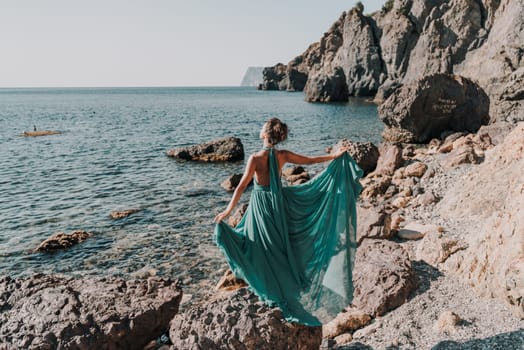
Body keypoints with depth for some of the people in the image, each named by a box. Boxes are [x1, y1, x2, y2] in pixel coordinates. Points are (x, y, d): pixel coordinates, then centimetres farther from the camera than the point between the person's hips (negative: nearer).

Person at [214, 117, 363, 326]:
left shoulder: (256, 158, -19)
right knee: (281, 245, 21)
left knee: (264, 249, 9)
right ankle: (286, 287, 36)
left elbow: (242, 186, -21)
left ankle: (271, 291, 19)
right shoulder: (283, 155, -6)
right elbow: (310, 160, 5)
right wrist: (335, 156, 19)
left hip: (261, 204, -5)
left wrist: (228, 210, -18)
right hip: (278, 201, 5)